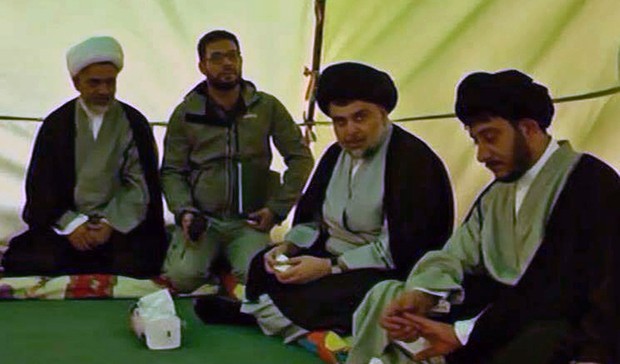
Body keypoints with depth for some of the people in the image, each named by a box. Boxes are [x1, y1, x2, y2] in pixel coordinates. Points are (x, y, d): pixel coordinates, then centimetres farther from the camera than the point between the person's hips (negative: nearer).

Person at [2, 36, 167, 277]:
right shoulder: (56, 124, 6)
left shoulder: (134, 123, 4)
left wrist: (111, 223, -15)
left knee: (136, 264, -28)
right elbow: (39, 185, 3)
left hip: (121, 222, -1)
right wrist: (71, 224, -11)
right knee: (21, 261, -22)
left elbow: (140, 185, -1)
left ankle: (76, 267, -1)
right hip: (65, 220, 1)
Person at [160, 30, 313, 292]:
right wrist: (183, 211, -11)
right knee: (183, 276, -24)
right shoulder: (186, 113, 4)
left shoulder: (267, 107, 3)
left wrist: (278, 208, -1)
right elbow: (172, 171, 7)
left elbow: (300, 158, 7)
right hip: (201, 219, 0)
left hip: (250, 222, 0)